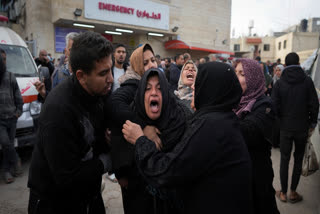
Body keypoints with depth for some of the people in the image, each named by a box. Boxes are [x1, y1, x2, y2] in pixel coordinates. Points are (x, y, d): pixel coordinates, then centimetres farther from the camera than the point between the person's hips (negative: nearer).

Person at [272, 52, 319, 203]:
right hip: (302, 127, 0)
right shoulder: (307, 81, -6)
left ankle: (283, 193, 19)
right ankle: (293, 192, 21)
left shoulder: (279, 83, -7)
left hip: (285, 127, 0)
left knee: (284, 159, 10)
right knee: (298, 159, 13)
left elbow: (275, 107, -8)